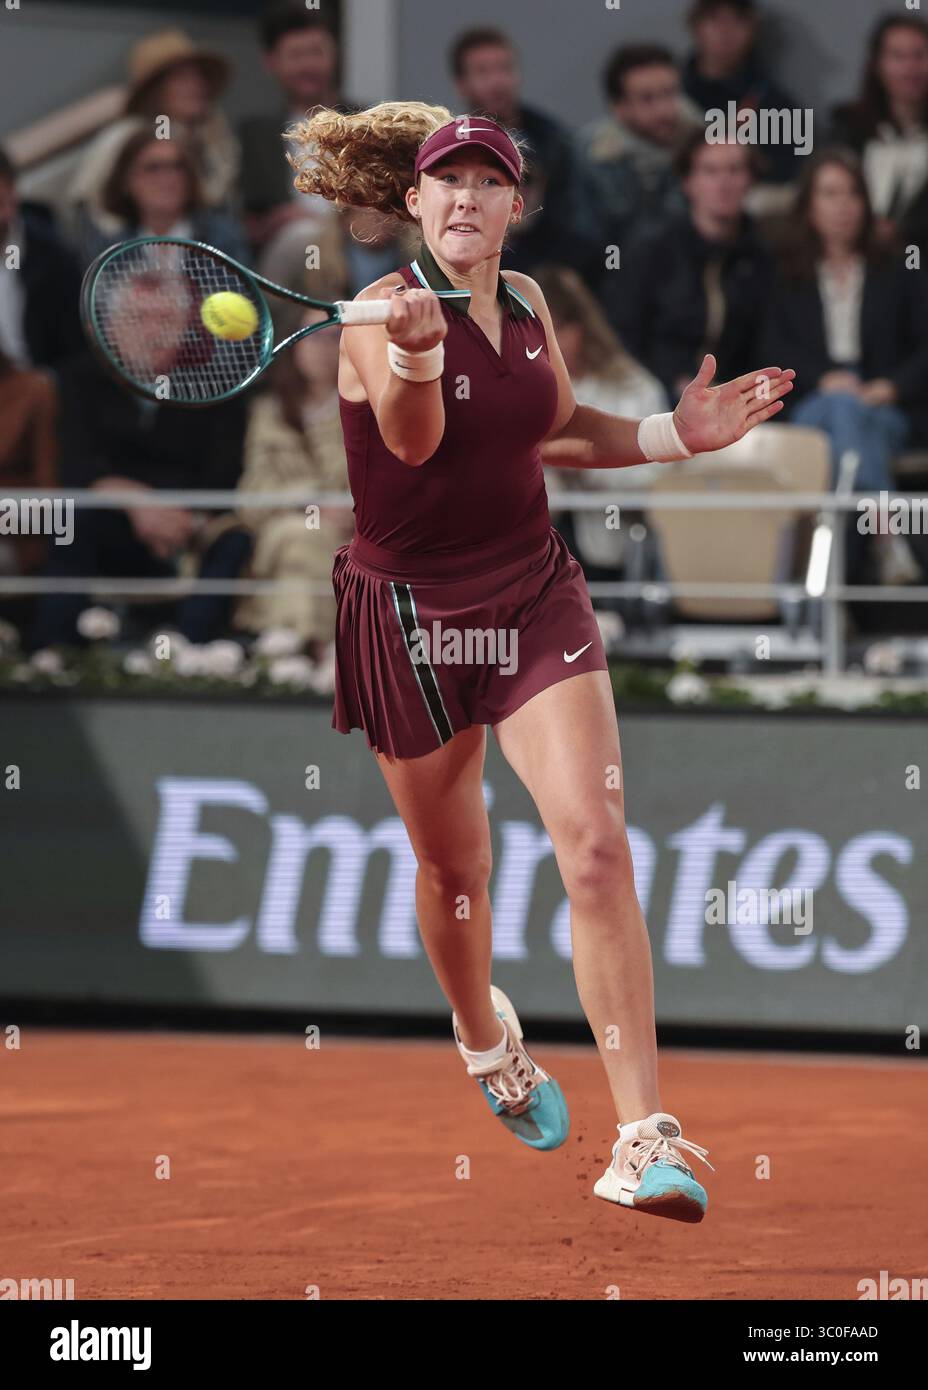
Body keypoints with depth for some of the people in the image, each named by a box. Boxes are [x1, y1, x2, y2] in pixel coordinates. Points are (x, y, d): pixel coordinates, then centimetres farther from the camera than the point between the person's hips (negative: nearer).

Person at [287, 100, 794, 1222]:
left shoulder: (528, 305, 4)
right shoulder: (382, 311, -15)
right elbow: (410, 439, -35)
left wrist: (677, 433, 8)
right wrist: (416, 350, -56)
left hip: (536, 599, 3)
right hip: (411, 615, -3)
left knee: (597, 846, -14)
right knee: (453, 868, 14)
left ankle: (643, 1140, -17)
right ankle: (484, 1040, 48)